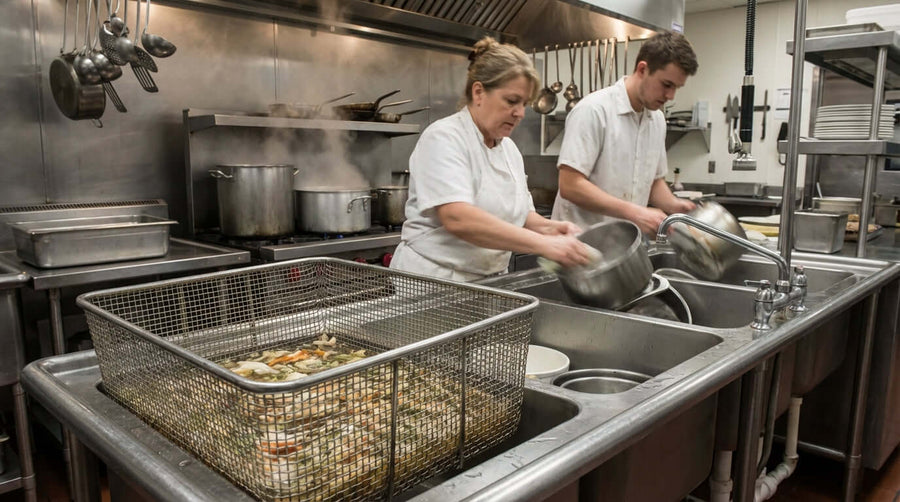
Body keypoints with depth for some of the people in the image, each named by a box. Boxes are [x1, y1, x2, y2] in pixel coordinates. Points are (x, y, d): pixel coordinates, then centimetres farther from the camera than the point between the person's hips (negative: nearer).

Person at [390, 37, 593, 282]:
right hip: (433, 282, -6)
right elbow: (457, 218, -25)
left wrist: (547, 227, -2)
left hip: (487, 285, 7)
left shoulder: (509, 149, 12)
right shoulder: (443, 138, -11)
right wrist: (543, 244, -28)